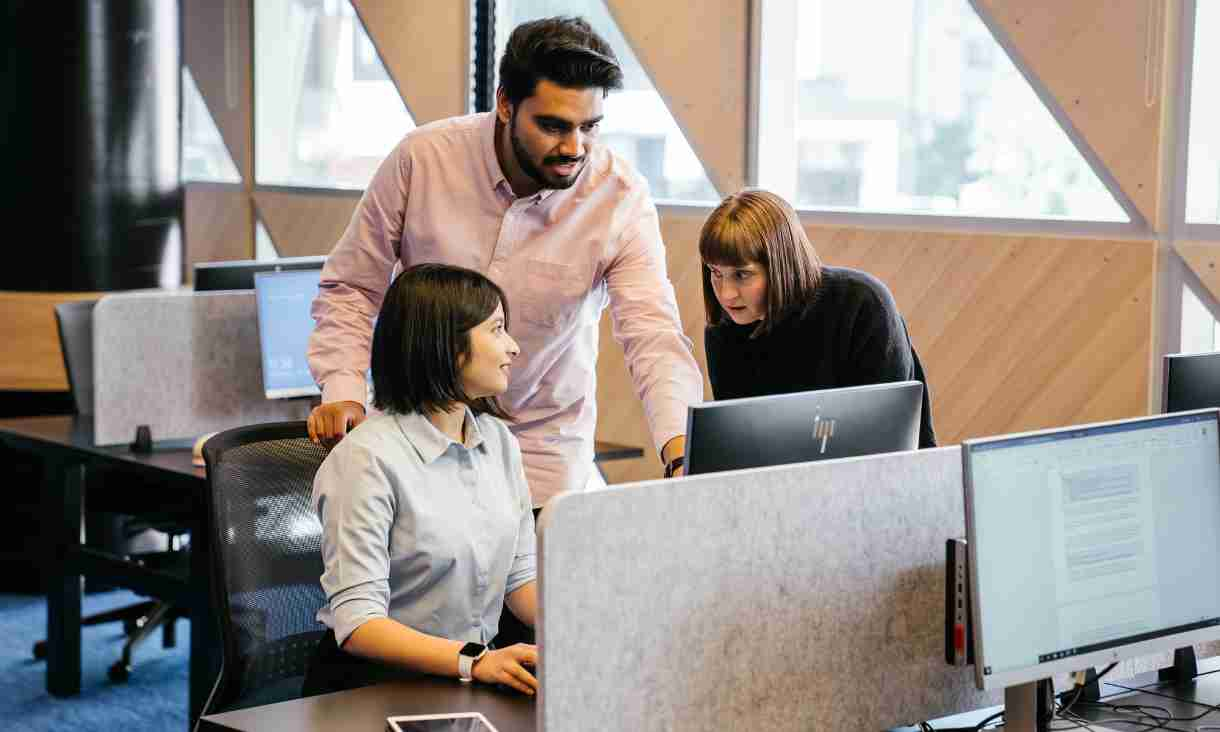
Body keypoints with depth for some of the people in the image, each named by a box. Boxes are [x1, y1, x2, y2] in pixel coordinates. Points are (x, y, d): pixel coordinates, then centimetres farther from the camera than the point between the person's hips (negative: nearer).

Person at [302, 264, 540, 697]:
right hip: (374, 681, -8)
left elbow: (520, 577, 12)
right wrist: (474, 662, -32)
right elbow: (358, 624, -20)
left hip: (479, 672, 8)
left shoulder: (498, 439, 10)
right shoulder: (370, 457, -15)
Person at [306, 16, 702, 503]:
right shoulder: (421, 158, -15)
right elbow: (351, 287, -3)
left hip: (542, 440, 0)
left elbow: (654, 337, -26)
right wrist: (342, 390, -18)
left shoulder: (622, 198, -17)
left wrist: (684, 459, -43)